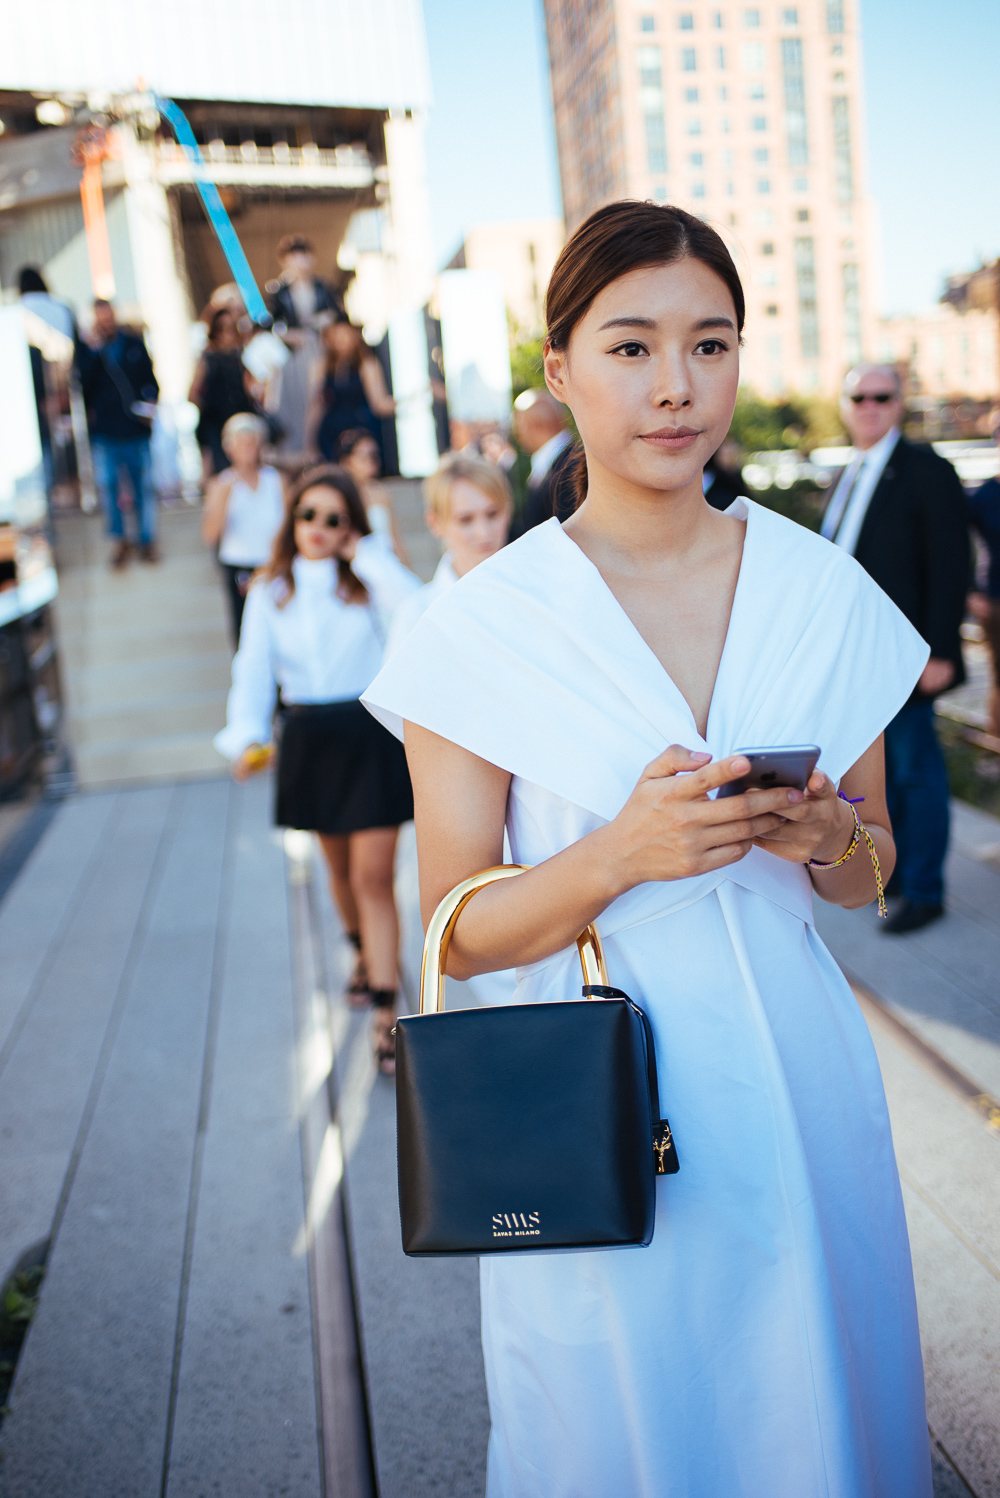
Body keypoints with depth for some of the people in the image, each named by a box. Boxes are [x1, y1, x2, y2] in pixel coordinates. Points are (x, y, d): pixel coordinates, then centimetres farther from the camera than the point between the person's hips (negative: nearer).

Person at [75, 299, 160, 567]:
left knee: (144, 485, 5)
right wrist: (93, 351, -18)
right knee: (106, 484, -3)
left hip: (136, 428, 1)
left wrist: (151, 401, -3)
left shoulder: (133, 343, 7)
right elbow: (83, 384, -12)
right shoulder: (84, 348, 1)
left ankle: (147, 540, 19)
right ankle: (119, 539, 14)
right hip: (103, 431, -1)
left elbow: (150, 377, 14)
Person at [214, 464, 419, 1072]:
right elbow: (254, 670, -3)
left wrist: (367, 555, -18)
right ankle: (367, 955, 44)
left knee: (373, 874, -7)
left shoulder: (369, 582, -3)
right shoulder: (269, 594, 4)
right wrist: (247, 736, -20)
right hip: (310, 740, 3)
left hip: (373, 735, -3)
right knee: (340, 865, 18)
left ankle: (386, 1010, -5)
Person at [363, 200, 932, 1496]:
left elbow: (872, 872, 9)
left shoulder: (823, 590, 0)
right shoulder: (486, 627, -9)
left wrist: (825, 836, -13)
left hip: (797, 1088, 3)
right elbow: (457, 933, -7)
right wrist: (622, 854, -24)